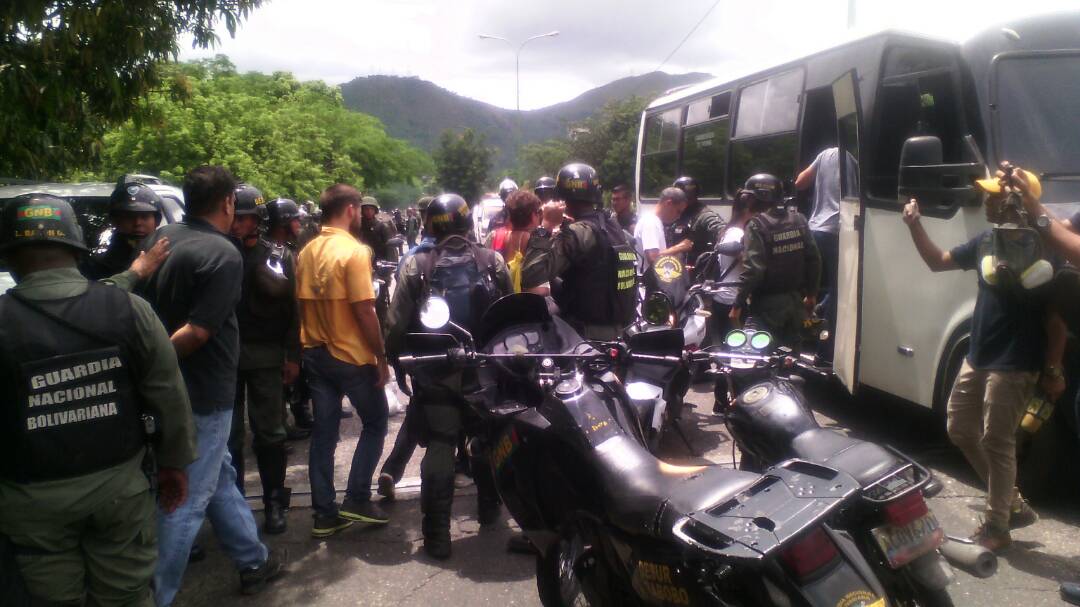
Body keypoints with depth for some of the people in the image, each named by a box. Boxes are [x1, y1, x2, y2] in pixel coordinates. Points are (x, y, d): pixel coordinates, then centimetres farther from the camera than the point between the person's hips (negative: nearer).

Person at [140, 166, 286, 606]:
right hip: (202, 391, -9)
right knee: (188, 498, 3)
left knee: (220, 477, 22)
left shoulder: (162, 237, 4)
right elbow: (196, 332, -24)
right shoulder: (224, 255, -19)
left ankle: (253, 560, 38)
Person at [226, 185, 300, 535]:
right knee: (228, 434, 9)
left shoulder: (278, 255, 1)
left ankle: (275, 502, 14)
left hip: (265, 355, -1)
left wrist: (293, 356, -5)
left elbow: (291, 307, -1)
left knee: (270, 433, 3)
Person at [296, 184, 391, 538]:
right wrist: (381, 357, -11)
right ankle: (356, 499, 9)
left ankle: (325, 513, 15)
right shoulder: (354, 252, -16)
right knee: (375, 423, 12)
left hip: (315, 354, 6)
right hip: (352, 356, -6)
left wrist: (309, 346, 18)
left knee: (324, 432, 10)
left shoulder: (307, 252, 5)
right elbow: (364, 312, -19)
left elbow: (302, 305, 9)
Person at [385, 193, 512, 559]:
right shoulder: (492, 261, -4)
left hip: (436, 373, -1)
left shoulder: (416, 266, -8)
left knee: (440, 447, 4)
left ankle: (437, 534, 3)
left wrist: (395, 357, 8)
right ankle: (489, 508, 37)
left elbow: (397, 324, -7)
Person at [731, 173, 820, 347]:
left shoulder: (756, 225, -14)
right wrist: (812, 292, 16)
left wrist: (738, 304, -17)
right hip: (796, 300, 6)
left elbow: (753, 269, -21)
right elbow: (814, 259, 5)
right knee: (791, 346, 17)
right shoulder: (799, 220, 4)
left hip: (769, 303, -6)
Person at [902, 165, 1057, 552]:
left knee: (996, 444, -1)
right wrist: (915, 225, 5)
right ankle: (1014, 505, 29)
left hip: (1013, 366, -9)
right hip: (978, 358, 9)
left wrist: (1053, 370, -14)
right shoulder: (987, 240, 6)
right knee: (961, 430, 15)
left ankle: (997, 528, 16)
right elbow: (938, 262, 18)